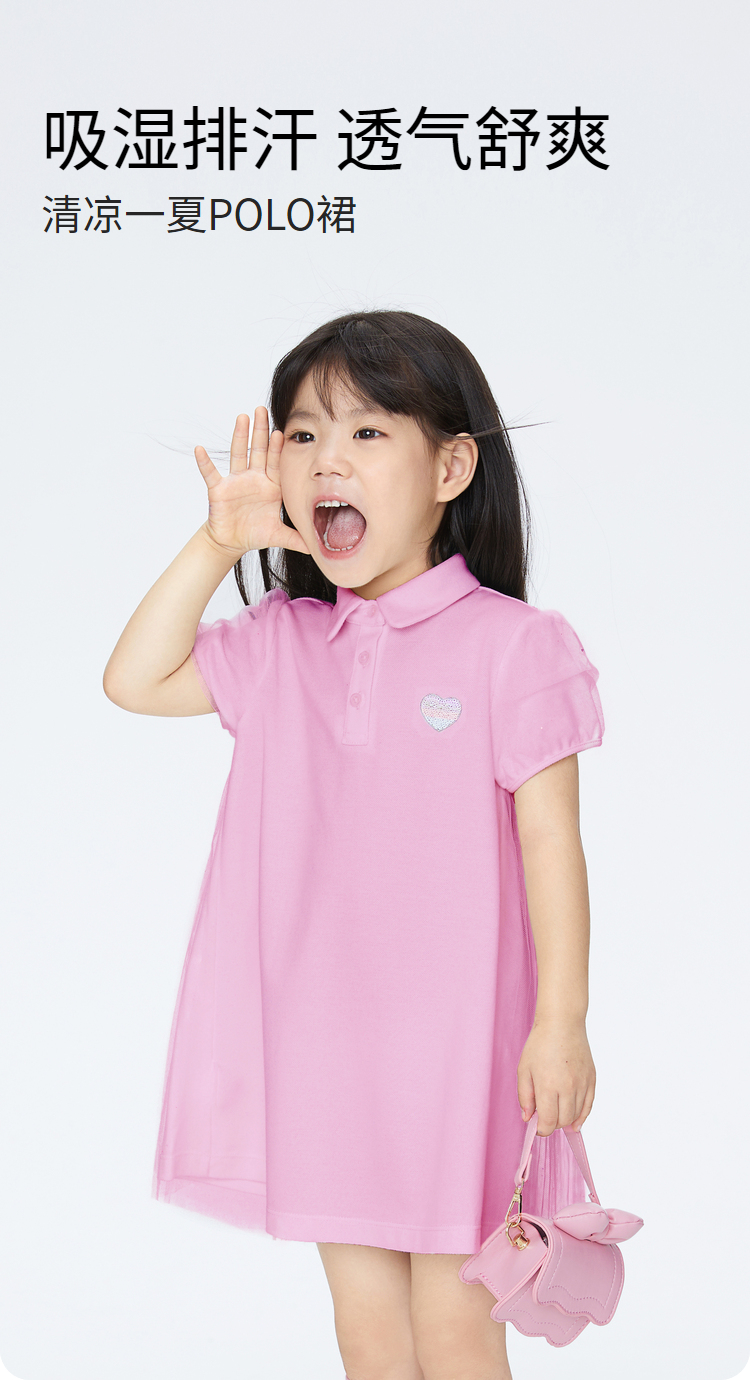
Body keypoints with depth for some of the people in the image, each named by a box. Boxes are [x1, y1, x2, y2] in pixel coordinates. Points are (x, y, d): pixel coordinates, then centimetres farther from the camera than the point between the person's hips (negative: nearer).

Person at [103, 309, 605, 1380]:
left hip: (454, 1042, -5)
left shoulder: (513, 646, -10)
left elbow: (551, 843, -9)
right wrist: (220, 541, 1)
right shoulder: (281, 646, 6)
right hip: (317, 1041, 5)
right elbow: (135, 681, 9)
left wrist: (561, 1025, -11)